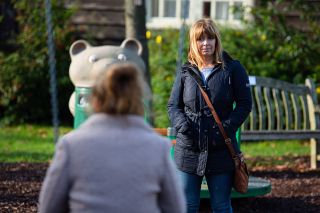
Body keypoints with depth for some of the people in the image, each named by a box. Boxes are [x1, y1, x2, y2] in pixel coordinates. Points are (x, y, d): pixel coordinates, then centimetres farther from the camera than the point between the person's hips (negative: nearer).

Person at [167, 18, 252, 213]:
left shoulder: (232, 69, 1)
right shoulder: (185, 72, 8)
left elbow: (245, 104, 0)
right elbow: (173, 105, 11)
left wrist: (227, 127, -14)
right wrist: (182, 124, -10)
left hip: (221, 149, -2)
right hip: (188, 150, 2)